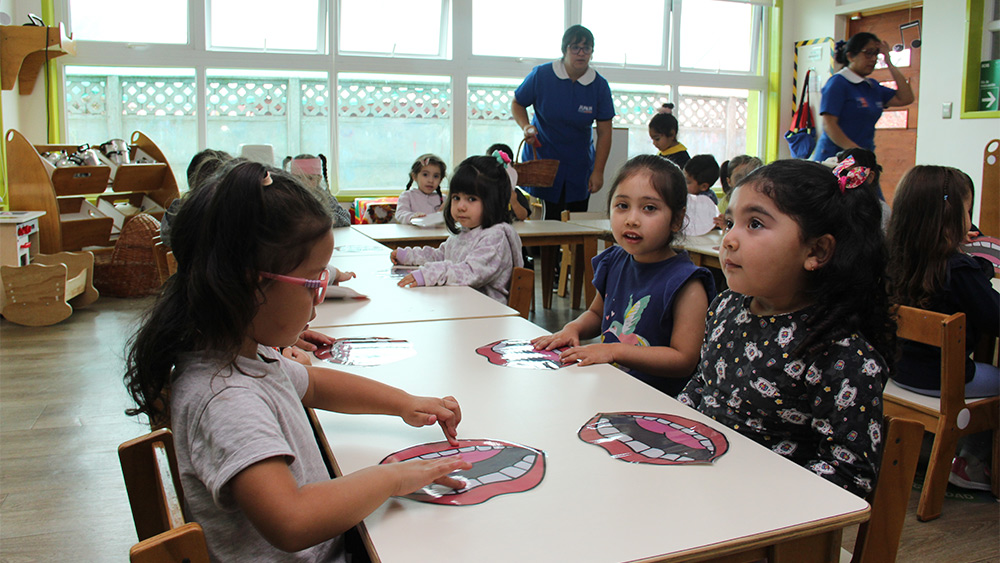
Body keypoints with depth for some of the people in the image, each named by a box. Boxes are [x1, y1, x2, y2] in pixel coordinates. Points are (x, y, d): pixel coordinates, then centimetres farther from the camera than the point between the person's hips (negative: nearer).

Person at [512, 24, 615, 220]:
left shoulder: (600, 85, -5)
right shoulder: (541, 75, -9)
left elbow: (604, 132, -3)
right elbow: (517, 104, 6)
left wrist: (598, 171, -7)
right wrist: (526, 126, -14)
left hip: (579, 168, 2)